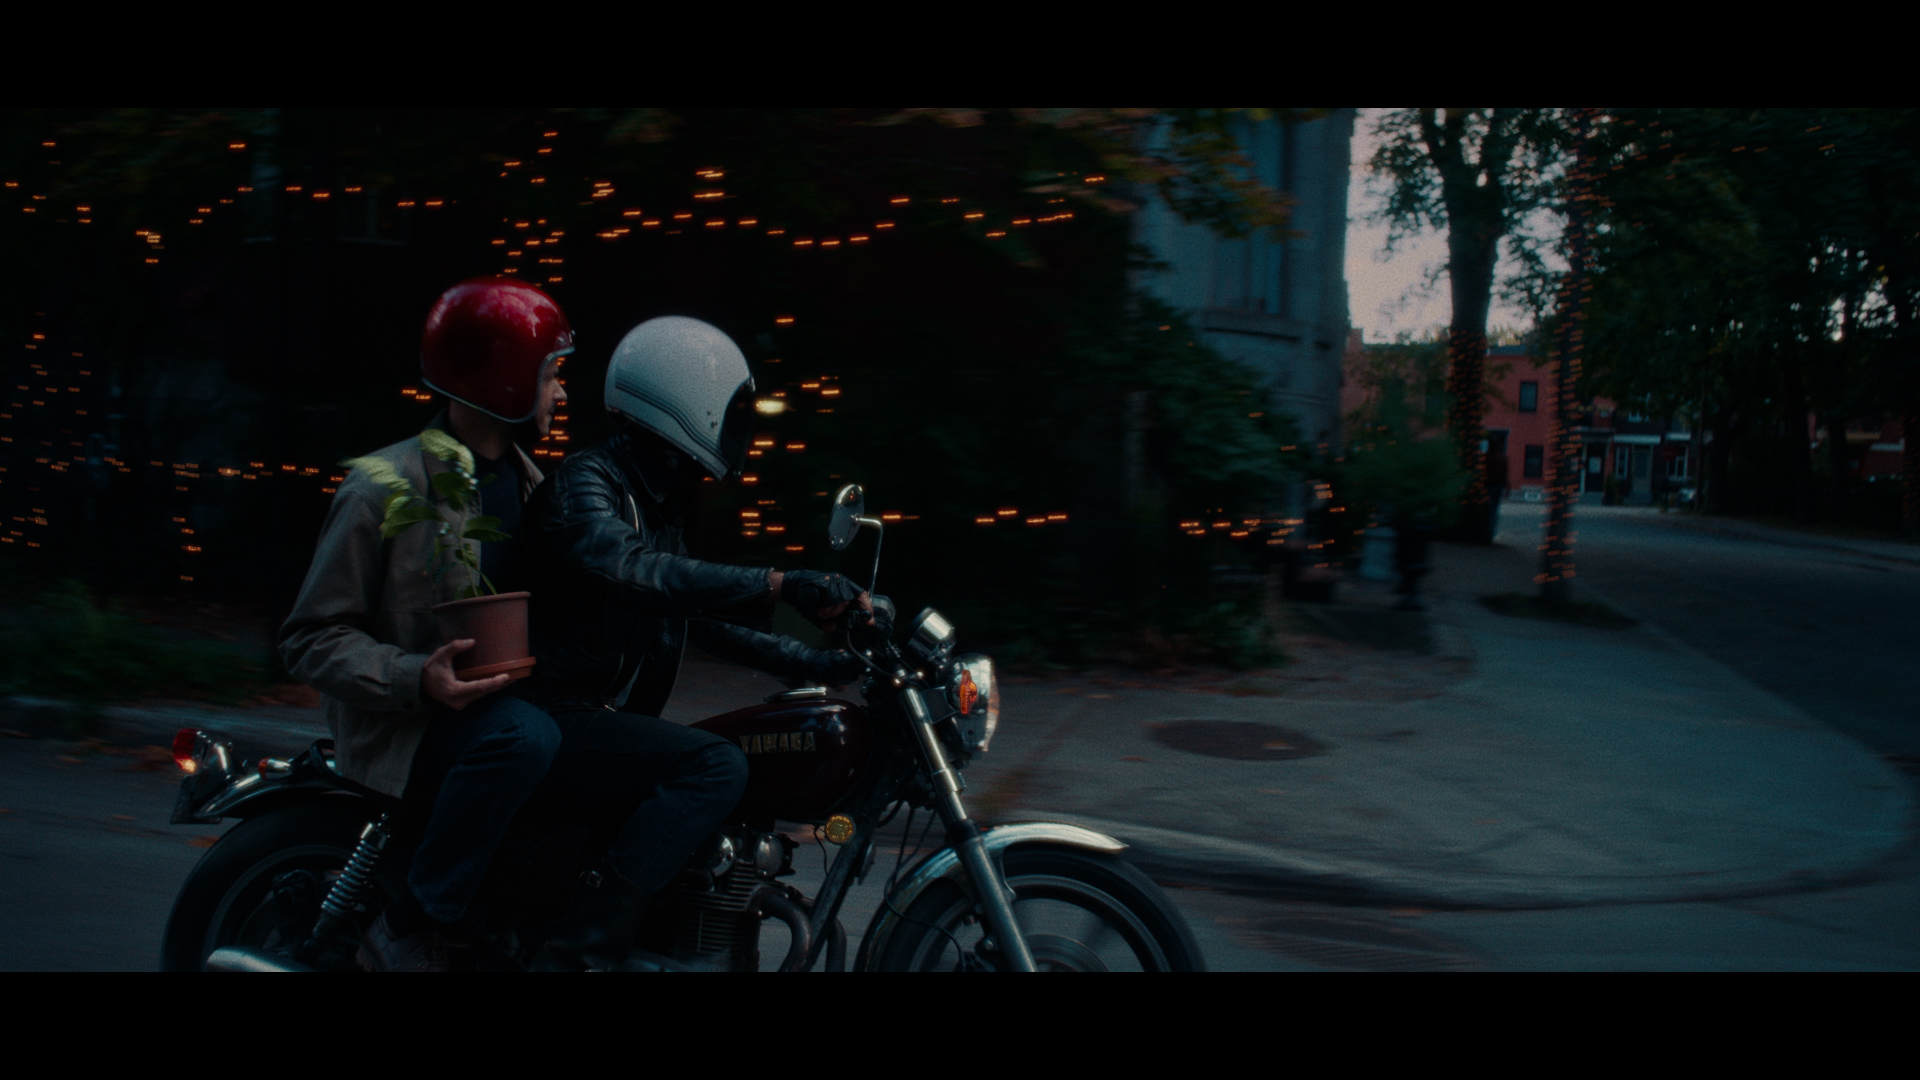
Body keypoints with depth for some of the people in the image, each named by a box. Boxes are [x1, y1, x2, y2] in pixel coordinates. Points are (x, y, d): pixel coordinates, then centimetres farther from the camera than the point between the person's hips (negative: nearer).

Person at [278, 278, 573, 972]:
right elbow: (311, 637, -12)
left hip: (496, 698, 8)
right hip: (403, 726, -8)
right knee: (523, 737, -35)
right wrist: (417, 679, -28)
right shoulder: (385, 489, -13)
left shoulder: (524, 480, 10)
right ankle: (411, 933, -19)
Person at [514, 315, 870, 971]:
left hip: (609, 724, 10)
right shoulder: (585, 482, -11)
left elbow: (700, 617, 22)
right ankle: (578, 952, -29)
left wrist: (815, 663, 12)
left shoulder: (659, 505, 18)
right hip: (551, 720, -10)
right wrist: (778, 584, -42)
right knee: (716, 766, -30)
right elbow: (629, 570, -33)